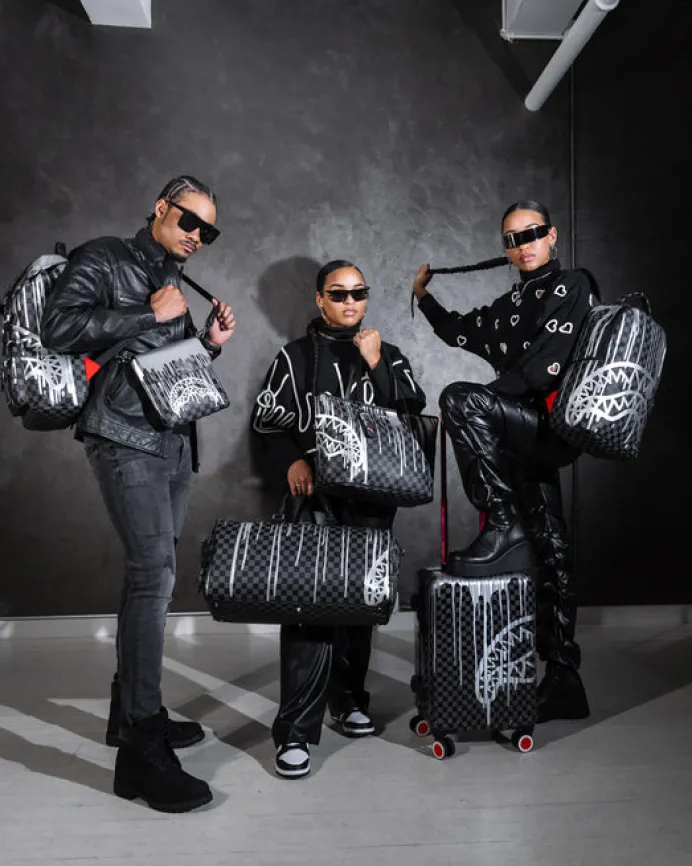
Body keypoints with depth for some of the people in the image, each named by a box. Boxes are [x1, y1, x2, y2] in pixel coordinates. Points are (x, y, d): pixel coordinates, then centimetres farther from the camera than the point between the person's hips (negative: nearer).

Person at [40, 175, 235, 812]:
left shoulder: (173, 285, 23)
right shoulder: (103, 261, 1)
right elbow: (58, 328, -15)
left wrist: (211, 344, 8)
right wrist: (151, 314, -12)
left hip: (175, 444, 8)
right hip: (126, 441, -8)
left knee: (151, 574, 10)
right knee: (154, 573, -18)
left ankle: (133, 712, 23)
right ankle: (142, 753, -13)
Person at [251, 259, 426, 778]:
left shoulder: (389, 356, 16)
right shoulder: (296, 357, 9)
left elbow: (411, 416, 3)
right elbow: (267, 420, 6)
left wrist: (376, 365, -6)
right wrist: (291, 461, -11)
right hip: (316, 493, -3)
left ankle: (349, 700, 27)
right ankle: (296, 731, -8)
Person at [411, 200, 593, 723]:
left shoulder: (571, 285, -2)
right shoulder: (512, 304, 21)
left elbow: (546, 363, -16)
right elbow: (460, 333, 35)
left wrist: (476, 410, -13)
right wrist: (424, 296, 29)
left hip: (555, 426, -8)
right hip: (533, 437, 8)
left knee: (459, 400, -24)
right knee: (549, 551, 8)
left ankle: (504, 530, -19)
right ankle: (564, 681, 17)